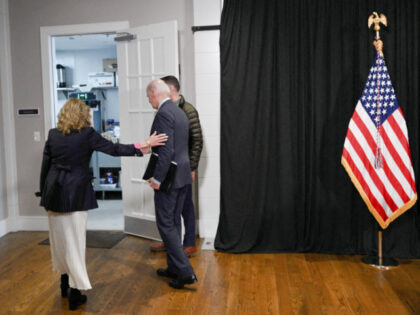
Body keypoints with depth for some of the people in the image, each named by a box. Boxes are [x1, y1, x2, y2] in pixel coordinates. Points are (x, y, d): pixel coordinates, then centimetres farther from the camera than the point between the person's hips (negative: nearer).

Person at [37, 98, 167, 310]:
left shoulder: (53, 134, 5)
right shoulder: (87, 134, -8)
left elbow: (45, 164, 7)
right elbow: (113, 149, -11)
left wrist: (43, 192, 15)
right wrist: (143, 146, -7)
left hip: (54, 193, 5)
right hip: (75, 194, -4)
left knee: (59, 238, 17)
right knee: (75, 240, 2)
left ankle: (65, 283, 33)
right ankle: (75, 292, 7)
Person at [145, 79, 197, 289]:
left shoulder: (164, 114, -16)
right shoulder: (179, 112, 14)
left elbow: (166, 150, -23)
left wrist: (157, 178, -18)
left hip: (169, 177, -9)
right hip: (182, 176, 10)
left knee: (165, 224, -2)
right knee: (174, 222, 17)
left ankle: (185, 272, -2)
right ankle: (174, 268, 27)